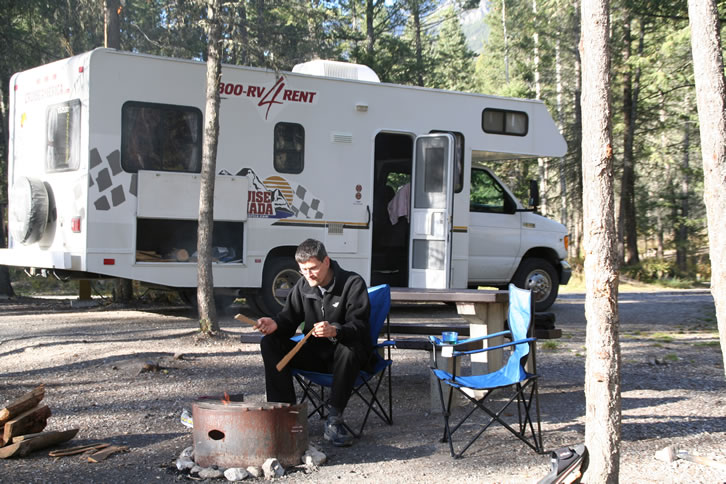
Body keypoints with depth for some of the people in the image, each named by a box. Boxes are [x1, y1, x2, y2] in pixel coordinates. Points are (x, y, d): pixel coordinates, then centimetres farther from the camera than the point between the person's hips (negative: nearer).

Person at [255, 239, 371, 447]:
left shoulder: (353, 283, -12)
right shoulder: (303, 286, 4)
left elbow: (359, 326, -22)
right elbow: (289, 318, 4)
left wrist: (334, 331, -43)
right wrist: (275, 324, -21)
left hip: (344, 355, -5)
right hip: (315, 354, 5)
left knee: (349, 350, -40)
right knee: (270, 344, -14)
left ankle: (333, 420, -33)